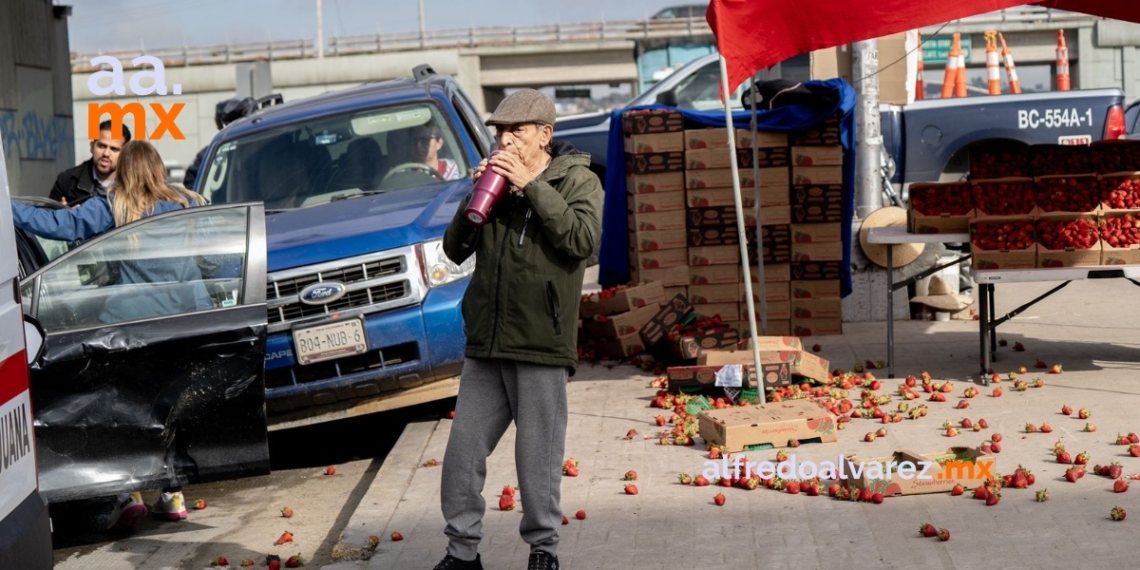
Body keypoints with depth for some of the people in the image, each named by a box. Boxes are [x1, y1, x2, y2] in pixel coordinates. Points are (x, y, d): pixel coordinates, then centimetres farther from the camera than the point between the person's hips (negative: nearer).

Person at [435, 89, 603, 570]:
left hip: (540, 347, -5)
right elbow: (455, 250, 12)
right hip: (484, 346, 5)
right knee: (462, 452, 6)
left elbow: (583, 240, -17)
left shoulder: (576, 180, 1)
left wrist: (532, 186, -16)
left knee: (538, 459, 2)